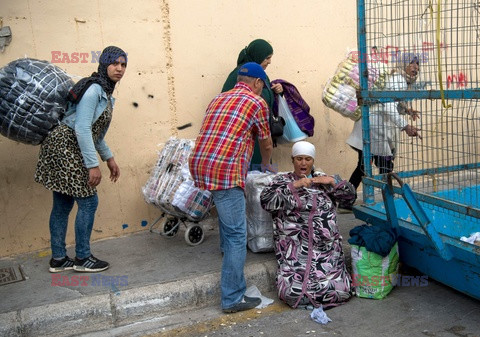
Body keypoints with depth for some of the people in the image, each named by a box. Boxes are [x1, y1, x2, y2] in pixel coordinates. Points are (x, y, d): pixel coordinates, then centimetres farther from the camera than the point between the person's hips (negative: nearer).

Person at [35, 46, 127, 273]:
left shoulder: (105, 92, 16)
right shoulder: (93, 89, -14)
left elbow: (96, 132, 23)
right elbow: (82, 128, -21)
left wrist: (108, 158, 22)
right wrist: (93, 165, -21)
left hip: (63, 150, 10)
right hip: (66, 149, -10)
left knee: (63, 205, 12)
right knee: (88, 202, -4)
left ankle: (58, 259, 21)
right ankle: (82, 258, 8)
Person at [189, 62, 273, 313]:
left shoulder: (218, 99, 23)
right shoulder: (256, 103, 5)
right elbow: (266, 144, 15)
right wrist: (266, 165, 37)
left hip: (198, 165, 8)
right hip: (225, 170, -8)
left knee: (226, 207, 35)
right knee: (237, 234, -2)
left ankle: (228, 249, 52)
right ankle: (233, 298, 1)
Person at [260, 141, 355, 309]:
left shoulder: (322, 178, 20)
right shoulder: (282, 180, 11)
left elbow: (350, 195, 17)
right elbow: (266, 201, -6)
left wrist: (333, 181, 1)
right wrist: (293, 186, -12)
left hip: (327, 247, 2)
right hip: (295, 247, -2)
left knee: (339, 291, -15)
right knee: (294, 292, -19)